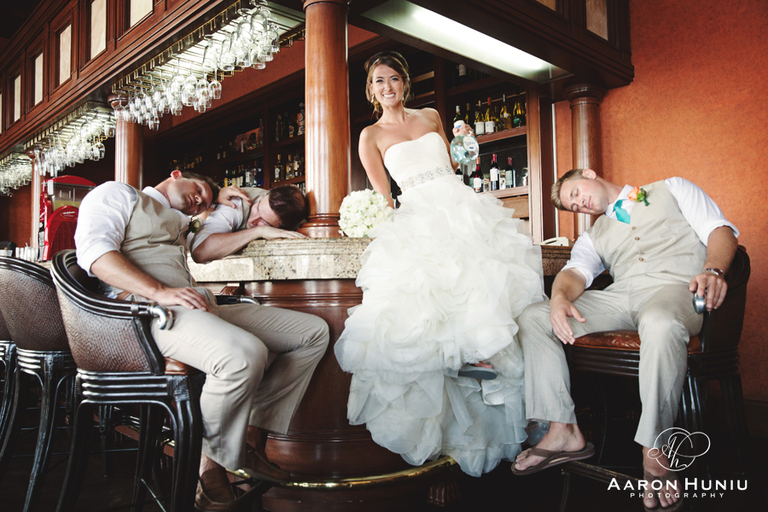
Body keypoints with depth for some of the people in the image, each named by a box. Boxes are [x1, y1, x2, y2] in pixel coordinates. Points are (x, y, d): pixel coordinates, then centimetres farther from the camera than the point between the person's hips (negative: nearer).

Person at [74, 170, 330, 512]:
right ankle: (211, 470, -14)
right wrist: (160, 291, -18)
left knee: (314, 331, -2)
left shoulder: (181, 222, 38)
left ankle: (252, 440, -2)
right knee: (245, 354, -37)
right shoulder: (118, 194, 13)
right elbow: (94, 252, -4)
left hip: (201, 306, 8)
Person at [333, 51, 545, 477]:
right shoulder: (371, 136, 12)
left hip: (465, 210, 4)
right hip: (417, 222, -3)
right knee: (424, 296, -23)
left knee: (485, 280, -20)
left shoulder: (431, 117, 21)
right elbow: (383, 197, 8)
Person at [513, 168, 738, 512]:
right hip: (620, 297, 5)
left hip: (675, 288, -4)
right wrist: (561, 296, -16)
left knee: (660, 324, -42)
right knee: (532, 317, -13)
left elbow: (720, 230, 7)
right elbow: (576, 271, 9)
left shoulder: (672, 189, 20)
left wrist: (713, 270, -16)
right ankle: (564, 432, -14)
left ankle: (654, 451, -27)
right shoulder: (594, 235, 29)